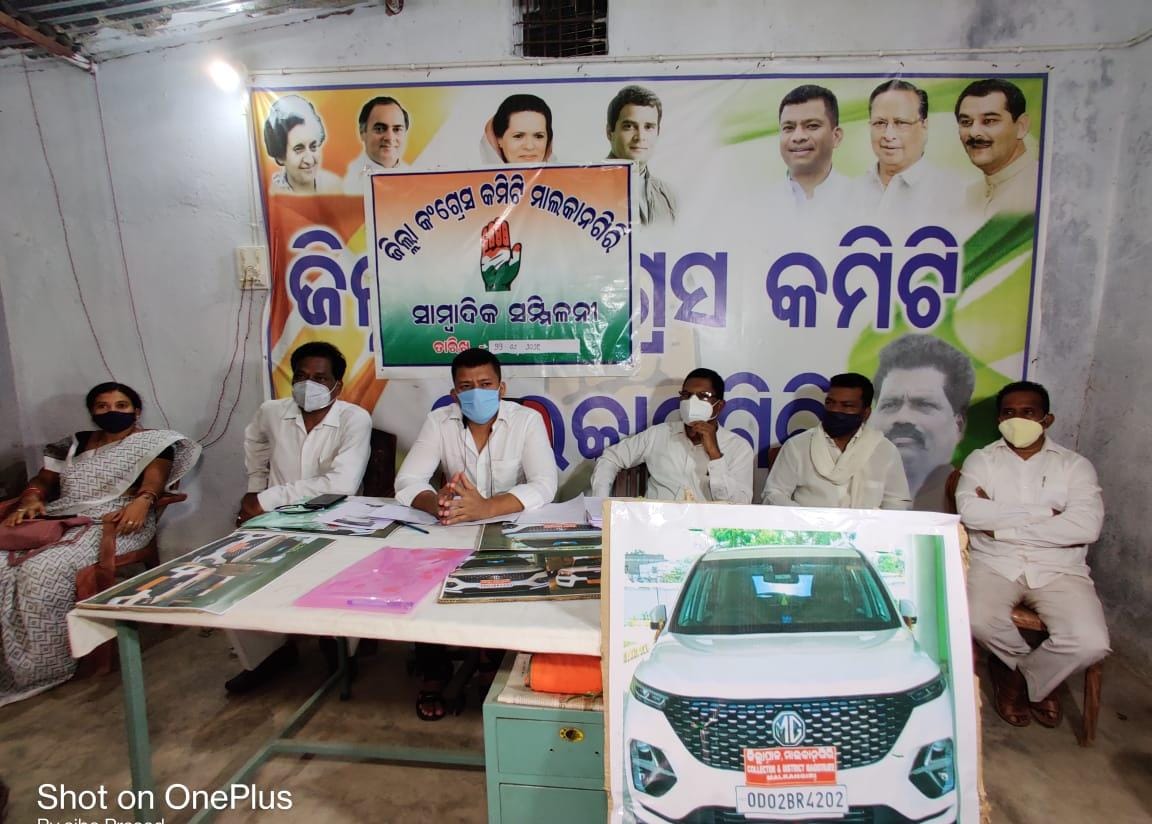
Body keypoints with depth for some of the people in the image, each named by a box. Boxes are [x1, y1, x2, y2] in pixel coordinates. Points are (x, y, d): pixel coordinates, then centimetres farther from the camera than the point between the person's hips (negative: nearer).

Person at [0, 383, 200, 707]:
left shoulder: (153, 441, 6)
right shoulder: (75, 443, 23)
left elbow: (154, 480, -9)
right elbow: (43, 479, 20)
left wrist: (142, 501, -30)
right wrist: (32, 498, -3)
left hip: (116, 522, -6)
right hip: (62, 519, 6)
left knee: (46, 568, -30)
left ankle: (42, 667, -18)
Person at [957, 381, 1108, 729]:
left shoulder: (1075, 465, 7)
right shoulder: (981, 460, 7)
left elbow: (1086, 527, -11)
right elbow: (970, 512, -12)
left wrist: (1001, 526, -12)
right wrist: (1044, 513, -11)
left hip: (1058, 569, 1)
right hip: (994, 563, 0)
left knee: (1091, 643, -25)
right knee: (977, 620, -29)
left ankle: (1020, 676, 10)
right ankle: (1037, 677, 9)